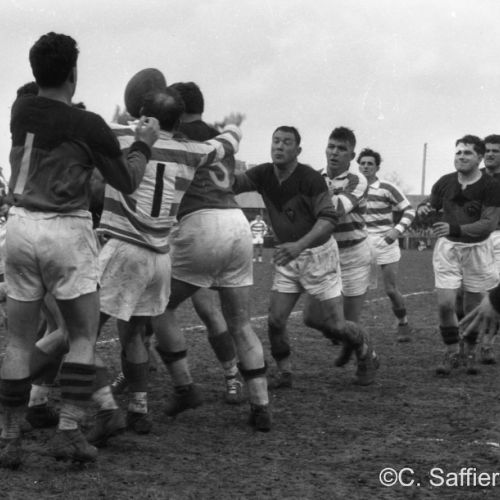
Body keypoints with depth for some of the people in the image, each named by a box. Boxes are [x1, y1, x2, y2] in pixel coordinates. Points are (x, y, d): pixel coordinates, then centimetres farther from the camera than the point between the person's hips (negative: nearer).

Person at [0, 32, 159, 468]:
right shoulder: (88, 126, -8)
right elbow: (126, 182, 3)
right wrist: (144, 143, 18)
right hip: (67, 231, -4)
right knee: (84, 336, 9)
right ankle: (69, 431, -1)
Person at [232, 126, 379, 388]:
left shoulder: (311, 178, -20)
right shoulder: (263, 175, -4)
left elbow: (329, 219, -25)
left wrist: (300, 244, -38)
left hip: (317, 252, -5)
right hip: (287, 257, 5)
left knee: (334, 324, 0)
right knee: (275, 320, -6)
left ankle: (367, 355, 28)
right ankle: (284, 372, 16)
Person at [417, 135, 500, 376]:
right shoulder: (445, 182, -3)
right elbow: (430, 205, 12)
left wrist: (454, 229, -32)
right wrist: (423, 209, -14)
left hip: (476, 248, -2)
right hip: (448, 247, 2)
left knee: (472, 307, 6)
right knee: (445, 303, -9)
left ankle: (470, 352, 27)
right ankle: (452, 352, 10)